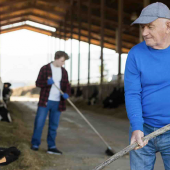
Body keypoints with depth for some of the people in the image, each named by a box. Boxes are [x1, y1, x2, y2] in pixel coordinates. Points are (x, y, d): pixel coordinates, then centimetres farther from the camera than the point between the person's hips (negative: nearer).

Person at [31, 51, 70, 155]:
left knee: (54, 125, 7)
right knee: (39, 123, -2)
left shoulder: (64, 71, 10)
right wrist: (47, 82, -23)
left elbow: (67, 85, 11)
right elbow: (38, 83, -3)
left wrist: (67, 93, -11)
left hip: (57, 103, 4)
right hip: (45, 101, -4)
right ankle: (35, 144, 10)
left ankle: (51, 146, 13)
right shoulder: (45, 69, -2)